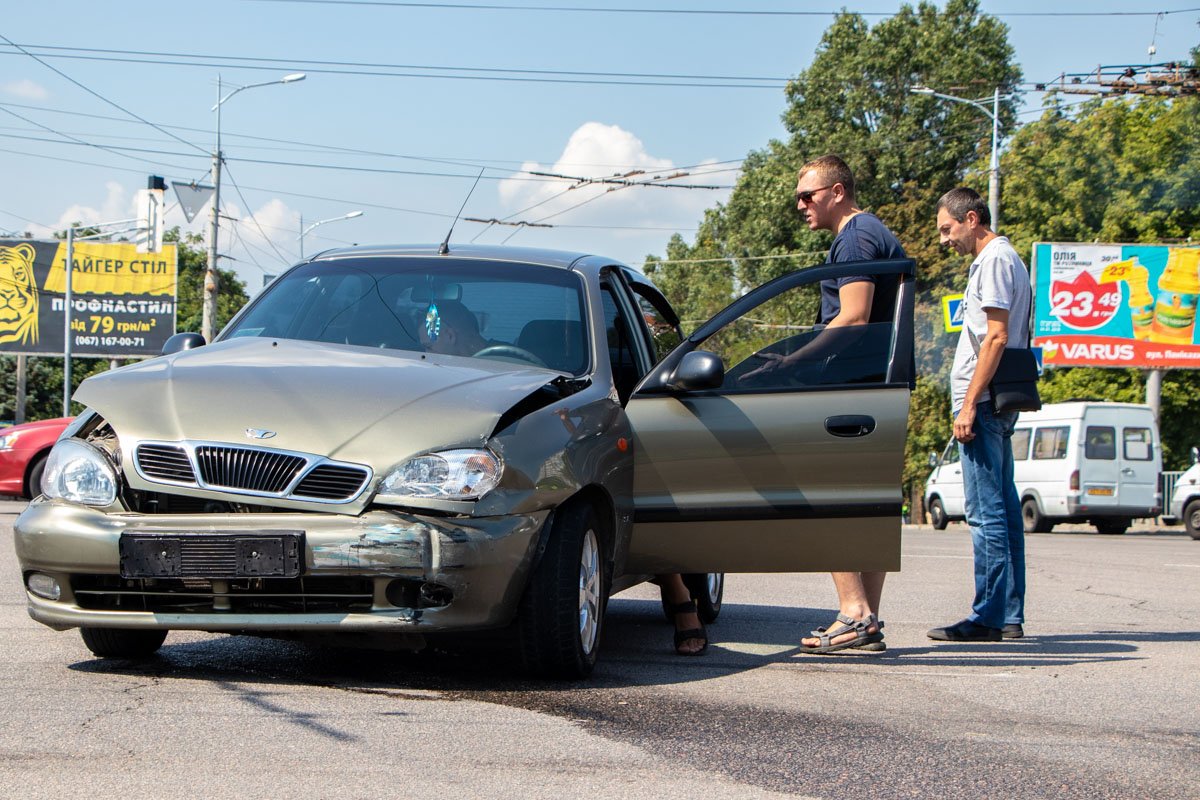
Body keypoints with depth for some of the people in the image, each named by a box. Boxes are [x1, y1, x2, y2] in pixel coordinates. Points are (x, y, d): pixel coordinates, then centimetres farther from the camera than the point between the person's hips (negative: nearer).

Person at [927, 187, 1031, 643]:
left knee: (986, 511, -10)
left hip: (984, 403, -10)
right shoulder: (1004, 260, 21)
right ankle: (1009, 617, 11)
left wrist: (969, 404, -20)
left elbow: (996, 337, -18)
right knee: (1003, 509, 9)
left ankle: (988, 618, -10)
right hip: (1000, 404, 10)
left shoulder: (995, 260, -10)